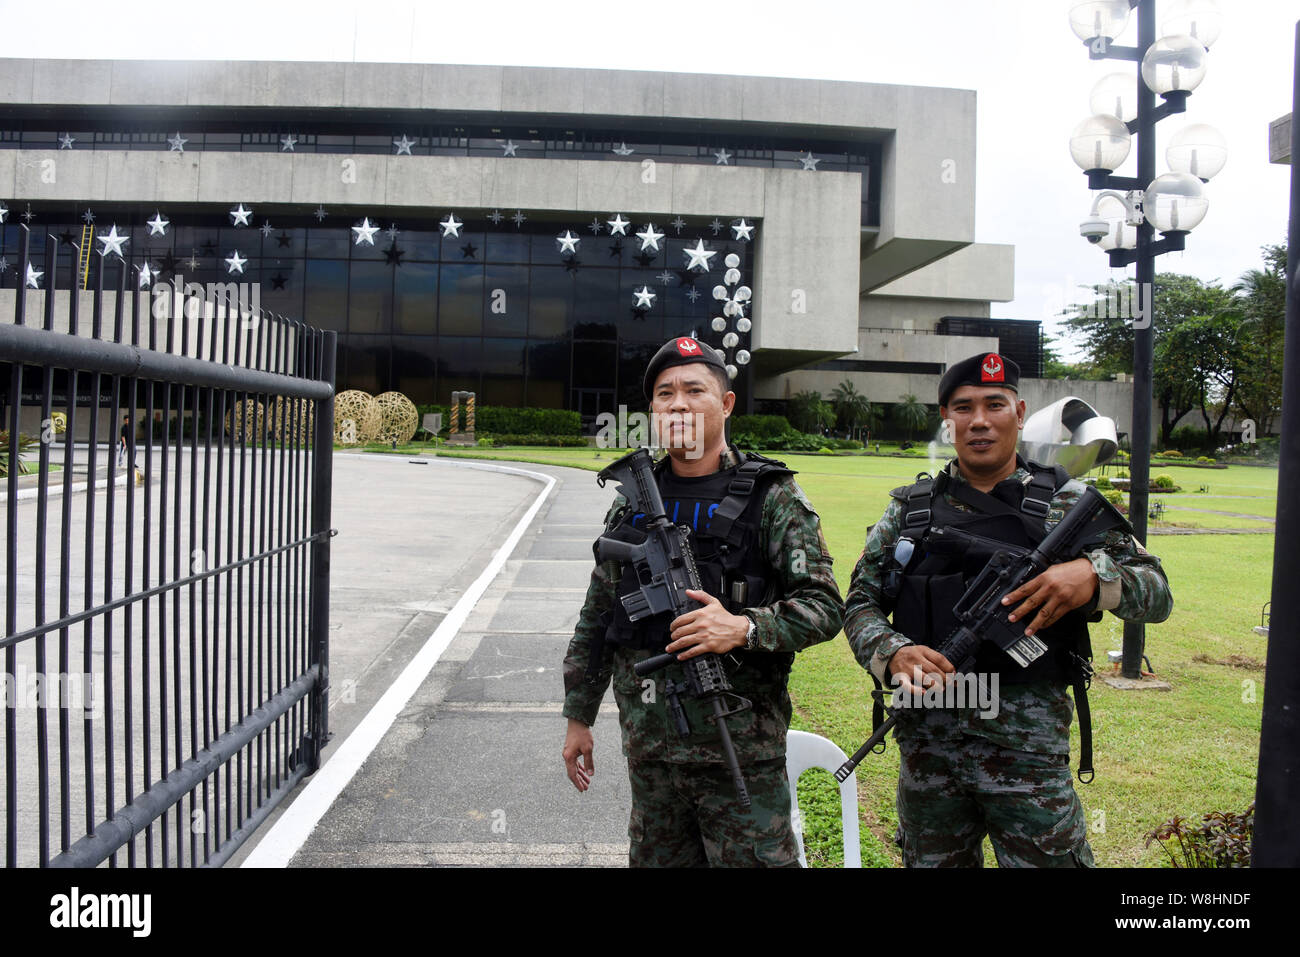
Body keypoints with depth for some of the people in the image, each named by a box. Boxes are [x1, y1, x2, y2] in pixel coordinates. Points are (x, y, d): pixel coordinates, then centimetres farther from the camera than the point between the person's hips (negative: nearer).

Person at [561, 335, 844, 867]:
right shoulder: (633, 501, 8)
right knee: (656, 860, 17)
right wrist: (578, 715, 13)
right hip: (648, 739, 5)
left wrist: (744, 628, -25)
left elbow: (824, 605, -9)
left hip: (739, 743, -4)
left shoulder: (771, 498, -5)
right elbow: (596, 617, 14)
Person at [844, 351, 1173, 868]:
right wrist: (894, 653, -17)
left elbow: (1157, 593, 2)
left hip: (1028, 744, -2)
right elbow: (860, 603, 5)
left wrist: (1093, 573, -20)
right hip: (925, 740, 2)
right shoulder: (910, 506, 7)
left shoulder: (1067, 502, 3)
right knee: (931, 860, 16)